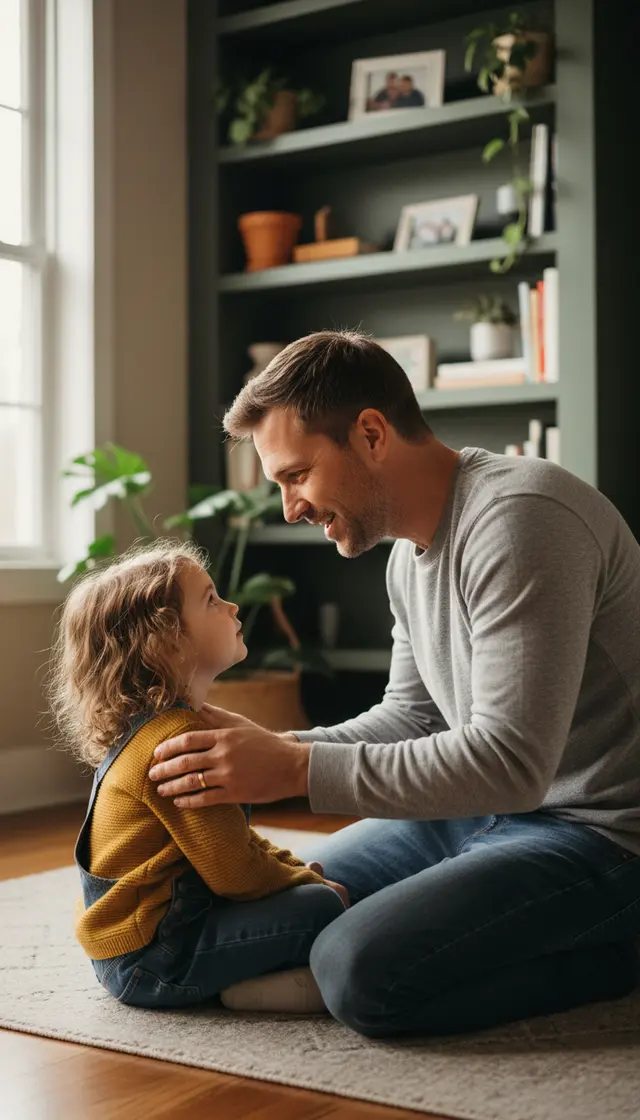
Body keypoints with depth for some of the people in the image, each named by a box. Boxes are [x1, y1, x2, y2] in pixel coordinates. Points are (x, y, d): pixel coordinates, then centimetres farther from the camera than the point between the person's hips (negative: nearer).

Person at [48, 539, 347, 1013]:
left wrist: (300, 871, 9)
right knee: (324, 909, -16)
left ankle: (252, 977, -2)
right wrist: (310, 881, -3)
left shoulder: (155, 729, 13)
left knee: (314, 889, 16)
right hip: (149, 958, -11)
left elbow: (230, 840, 20)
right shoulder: (175, 739, -21)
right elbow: (235, 873, -20)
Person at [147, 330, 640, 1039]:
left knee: (362, 970, -25)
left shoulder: (520, 520, -23)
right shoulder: (411, 550, 9)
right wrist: (268, 749, -2)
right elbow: (410, 717, 14)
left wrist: (297, 769, -26)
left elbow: (511, 762, -29)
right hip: (490, 807, 10)